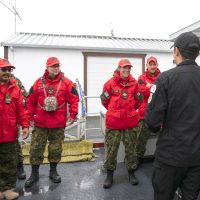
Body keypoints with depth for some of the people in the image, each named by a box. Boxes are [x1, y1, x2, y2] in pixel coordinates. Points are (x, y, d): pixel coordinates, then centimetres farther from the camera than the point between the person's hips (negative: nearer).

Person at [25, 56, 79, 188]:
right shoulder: (39, 82, 3)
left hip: (58, 123, -1)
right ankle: (34, 173, 23)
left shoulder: (66, 83, -2)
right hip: (40, 122, 1)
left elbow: (74, 99, -2)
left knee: (56, 148, 10)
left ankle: (53, 171, 29)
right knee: (36, 148, 6)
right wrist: (30, 117, 5)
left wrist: (73, 115, -7)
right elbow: (31, 101, 7)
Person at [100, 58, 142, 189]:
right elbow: (104, 100, 4)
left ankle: (131, 172, 31)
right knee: (111, 148, 7)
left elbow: (138, 100, 16)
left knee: (130, 148, 13)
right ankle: (110, 174, 24)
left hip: (131, 121, 2)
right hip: (113, 122, -2)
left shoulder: (134, 83, 3)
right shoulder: (110, 83, -6)